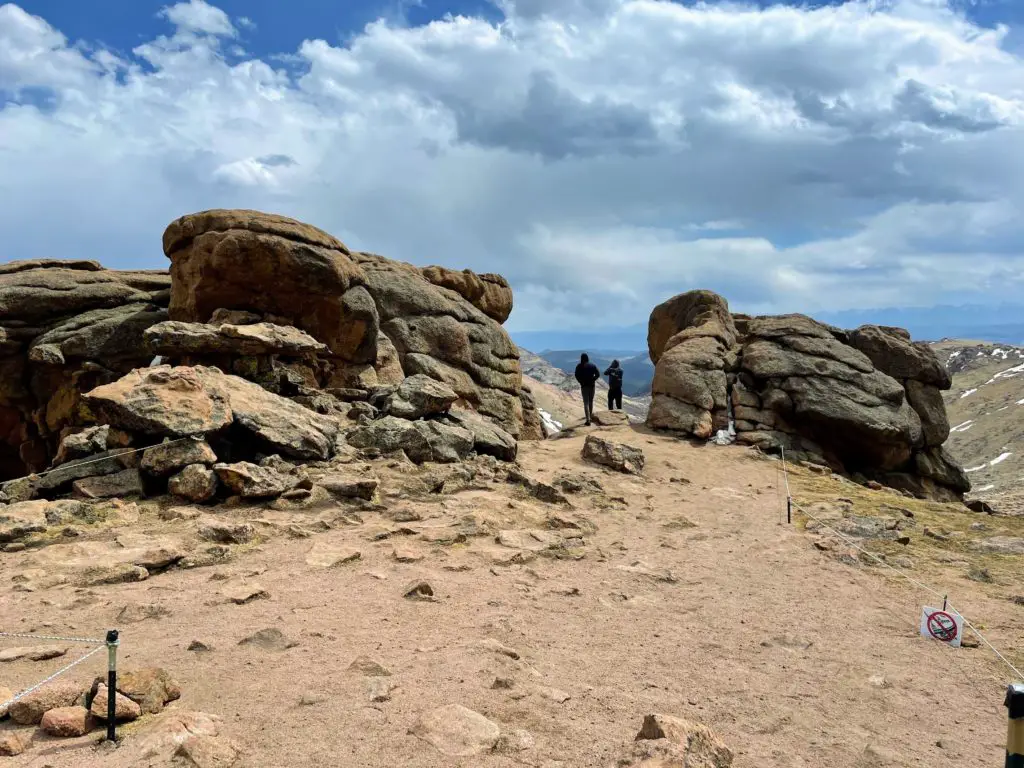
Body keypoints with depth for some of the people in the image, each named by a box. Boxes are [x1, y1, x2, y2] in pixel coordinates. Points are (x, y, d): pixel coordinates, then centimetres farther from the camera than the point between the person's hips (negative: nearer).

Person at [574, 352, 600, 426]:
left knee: (586, 403, -4)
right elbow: (598, 374, -4)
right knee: (591, 401, 19)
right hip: (592, 385, 3)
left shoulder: (579, 366, -3)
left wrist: (581, 382, -2)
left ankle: (588, 420, -14)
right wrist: (592, 380, 1)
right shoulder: (593, 365, 4)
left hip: (584, 386, -3)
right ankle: (590, 416, 30)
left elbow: (577, 375, -12)